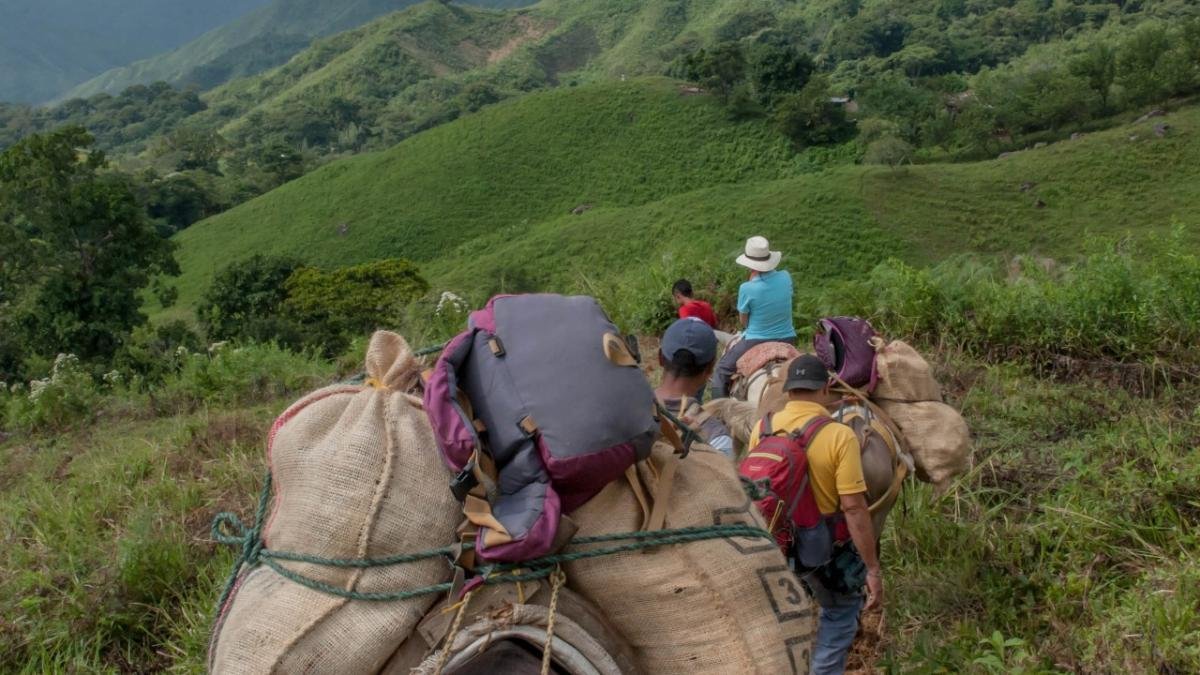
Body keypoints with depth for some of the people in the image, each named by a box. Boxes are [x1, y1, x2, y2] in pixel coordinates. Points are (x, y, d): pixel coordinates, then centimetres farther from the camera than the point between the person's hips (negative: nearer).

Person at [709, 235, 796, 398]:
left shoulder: (747, 289, -19)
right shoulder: (785, 277, -7)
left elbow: (743, 321, -5)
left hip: (756, 342, -4)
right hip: (787, 339, 5)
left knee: (721, 371, 16)